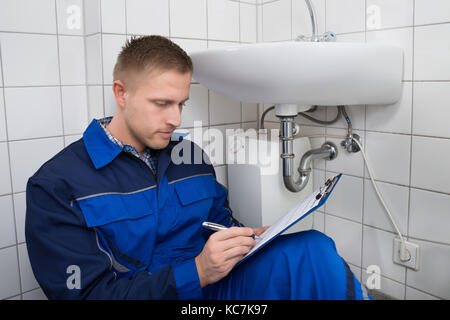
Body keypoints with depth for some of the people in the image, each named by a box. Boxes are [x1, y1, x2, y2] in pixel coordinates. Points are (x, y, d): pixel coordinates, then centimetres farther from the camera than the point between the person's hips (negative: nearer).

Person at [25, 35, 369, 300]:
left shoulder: (191, 157, 9)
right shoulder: (55, 186, -9)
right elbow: (89, 292, -14)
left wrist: (251, 239, -5)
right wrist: (197, 272, -25)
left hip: (210, 286, 5)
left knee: (312, 249, -21)